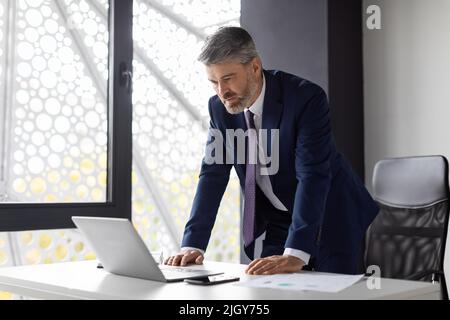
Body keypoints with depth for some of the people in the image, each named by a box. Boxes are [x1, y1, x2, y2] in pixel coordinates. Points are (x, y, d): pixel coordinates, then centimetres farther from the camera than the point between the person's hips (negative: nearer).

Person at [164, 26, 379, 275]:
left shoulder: (306, 98, -25)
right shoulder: (220, 107, -8)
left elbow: (313, 176, -32)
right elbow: (213, 175, -6)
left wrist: (295, 255, -40)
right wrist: (193, 245, -16)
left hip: (332, 218, -4)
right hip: (278, 224, 4)